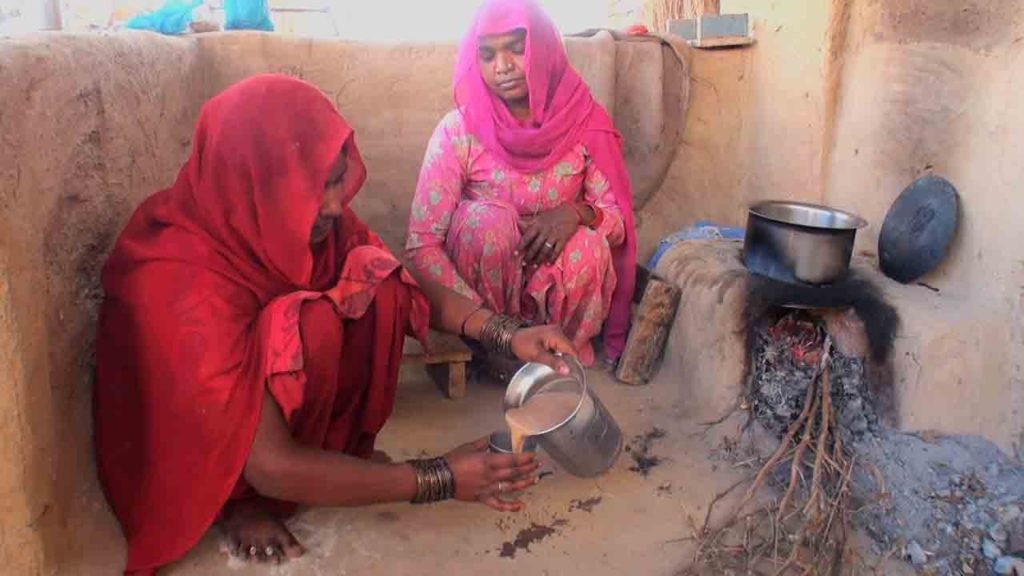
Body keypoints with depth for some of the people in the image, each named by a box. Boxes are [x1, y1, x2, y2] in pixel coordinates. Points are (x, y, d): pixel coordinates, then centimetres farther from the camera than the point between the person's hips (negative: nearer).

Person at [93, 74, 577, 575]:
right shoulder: (183, 285, -35)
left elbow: (401, 285, -5)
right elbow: (272, 466, -34)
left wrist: (507, 335, -21)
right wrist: (441, 480, -32)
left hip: (279, 401, 6)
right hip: (196, 464, -6)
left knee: (370, 282, -16)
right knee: (311, 327, -32)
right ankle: (241, 499, -12)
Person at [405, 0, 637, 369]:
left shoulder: (584, 121, -11)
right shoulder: (458, 131, -17)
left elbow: (619, 222, -7)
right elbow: (421, 245, -20)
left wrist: (578, 212, -30)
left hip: (559, 281, 1)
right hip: (483, 280, -1)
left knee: (587, 242, -29)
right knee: (488, 220, -30)